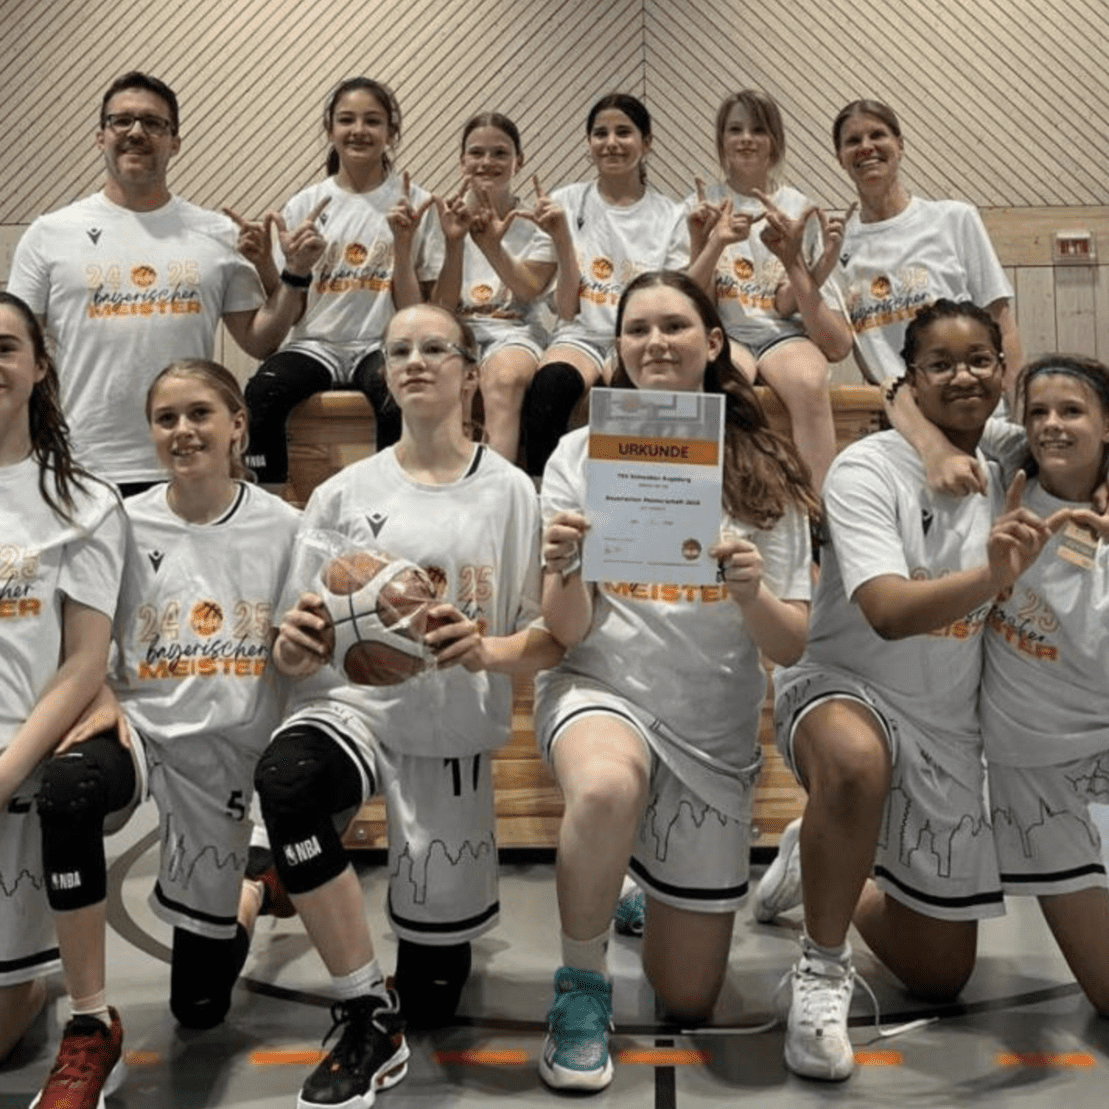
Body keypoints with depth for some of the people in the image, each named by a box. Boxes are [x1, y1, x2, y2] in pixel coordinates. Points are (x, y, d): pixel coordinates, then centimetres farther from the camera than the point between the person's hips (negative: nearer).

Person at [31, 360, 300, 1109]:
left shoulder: (284, 527, -5)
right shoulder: (124, 525, -4)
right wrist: (102, 702, -14)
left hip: (228, 751, 0)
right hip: (139, 729, 0)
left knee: (200, 1006, 7)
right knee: (66, 787, -39)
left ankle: (249, 895, 43)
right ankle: (91, 1025, -20)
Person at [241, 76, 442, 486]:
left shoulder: (413, 205, 5)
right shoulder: (305, 205, 9)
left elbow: (414, 313, -1)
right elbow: (291, 311, 8)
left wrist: (403, 245, -14)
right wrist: (264, 262, -8)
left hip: (382, 345, -1)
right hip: (316, 342, 2)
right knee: (261, 393, -30)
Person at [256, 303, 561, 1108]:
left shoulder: (511, 492, -1)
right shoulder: (343, 494, 4)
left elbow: (553, 640, -1)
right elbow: (300, 649, 5)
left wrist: (488, 652, -22)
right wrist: (295, 646, -19)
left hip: (453, 730, -1)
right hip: (352, 701, 1)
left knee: (435, 999, 4)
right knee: (285, 779, -37)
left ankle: (441, 917, 41)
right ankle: (370, 1020, -17)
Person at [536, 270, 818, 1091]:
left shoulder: (765, 471, -2)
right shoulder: (582, 454, -4)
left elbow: (792, 647, -5)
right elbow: (568, 633, -9)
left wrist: (752, 593, -26)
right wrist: (565, 568, -30)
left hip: (715, 729, 2)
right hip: (604, 689, -2)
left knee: (689, 1004, 9)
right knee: (608, 786, -40)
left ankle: (654, 900, 45)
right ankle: (582, 985, -12)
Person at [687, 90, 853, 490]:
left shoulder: (801, 208, 14)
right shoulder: (701, 206, 13)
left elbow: (791, 305, 6)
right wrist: (713, 243, -11)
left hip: (785, 333, 1)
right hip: (722, 331, -1)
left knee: (809, 383, -35)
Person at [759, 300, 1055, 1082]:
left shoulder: (1007, 481, -1)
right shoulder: (867, 469, -17)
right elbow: (890, 613, -30)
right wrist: (992, 575, -47)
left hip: (950, 731, 5)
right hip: (844, 690, -5)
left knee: (940, 978, 11)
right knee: (856, 761, -45)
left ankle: (818, 865, 39)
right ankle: (822, 967, -19)